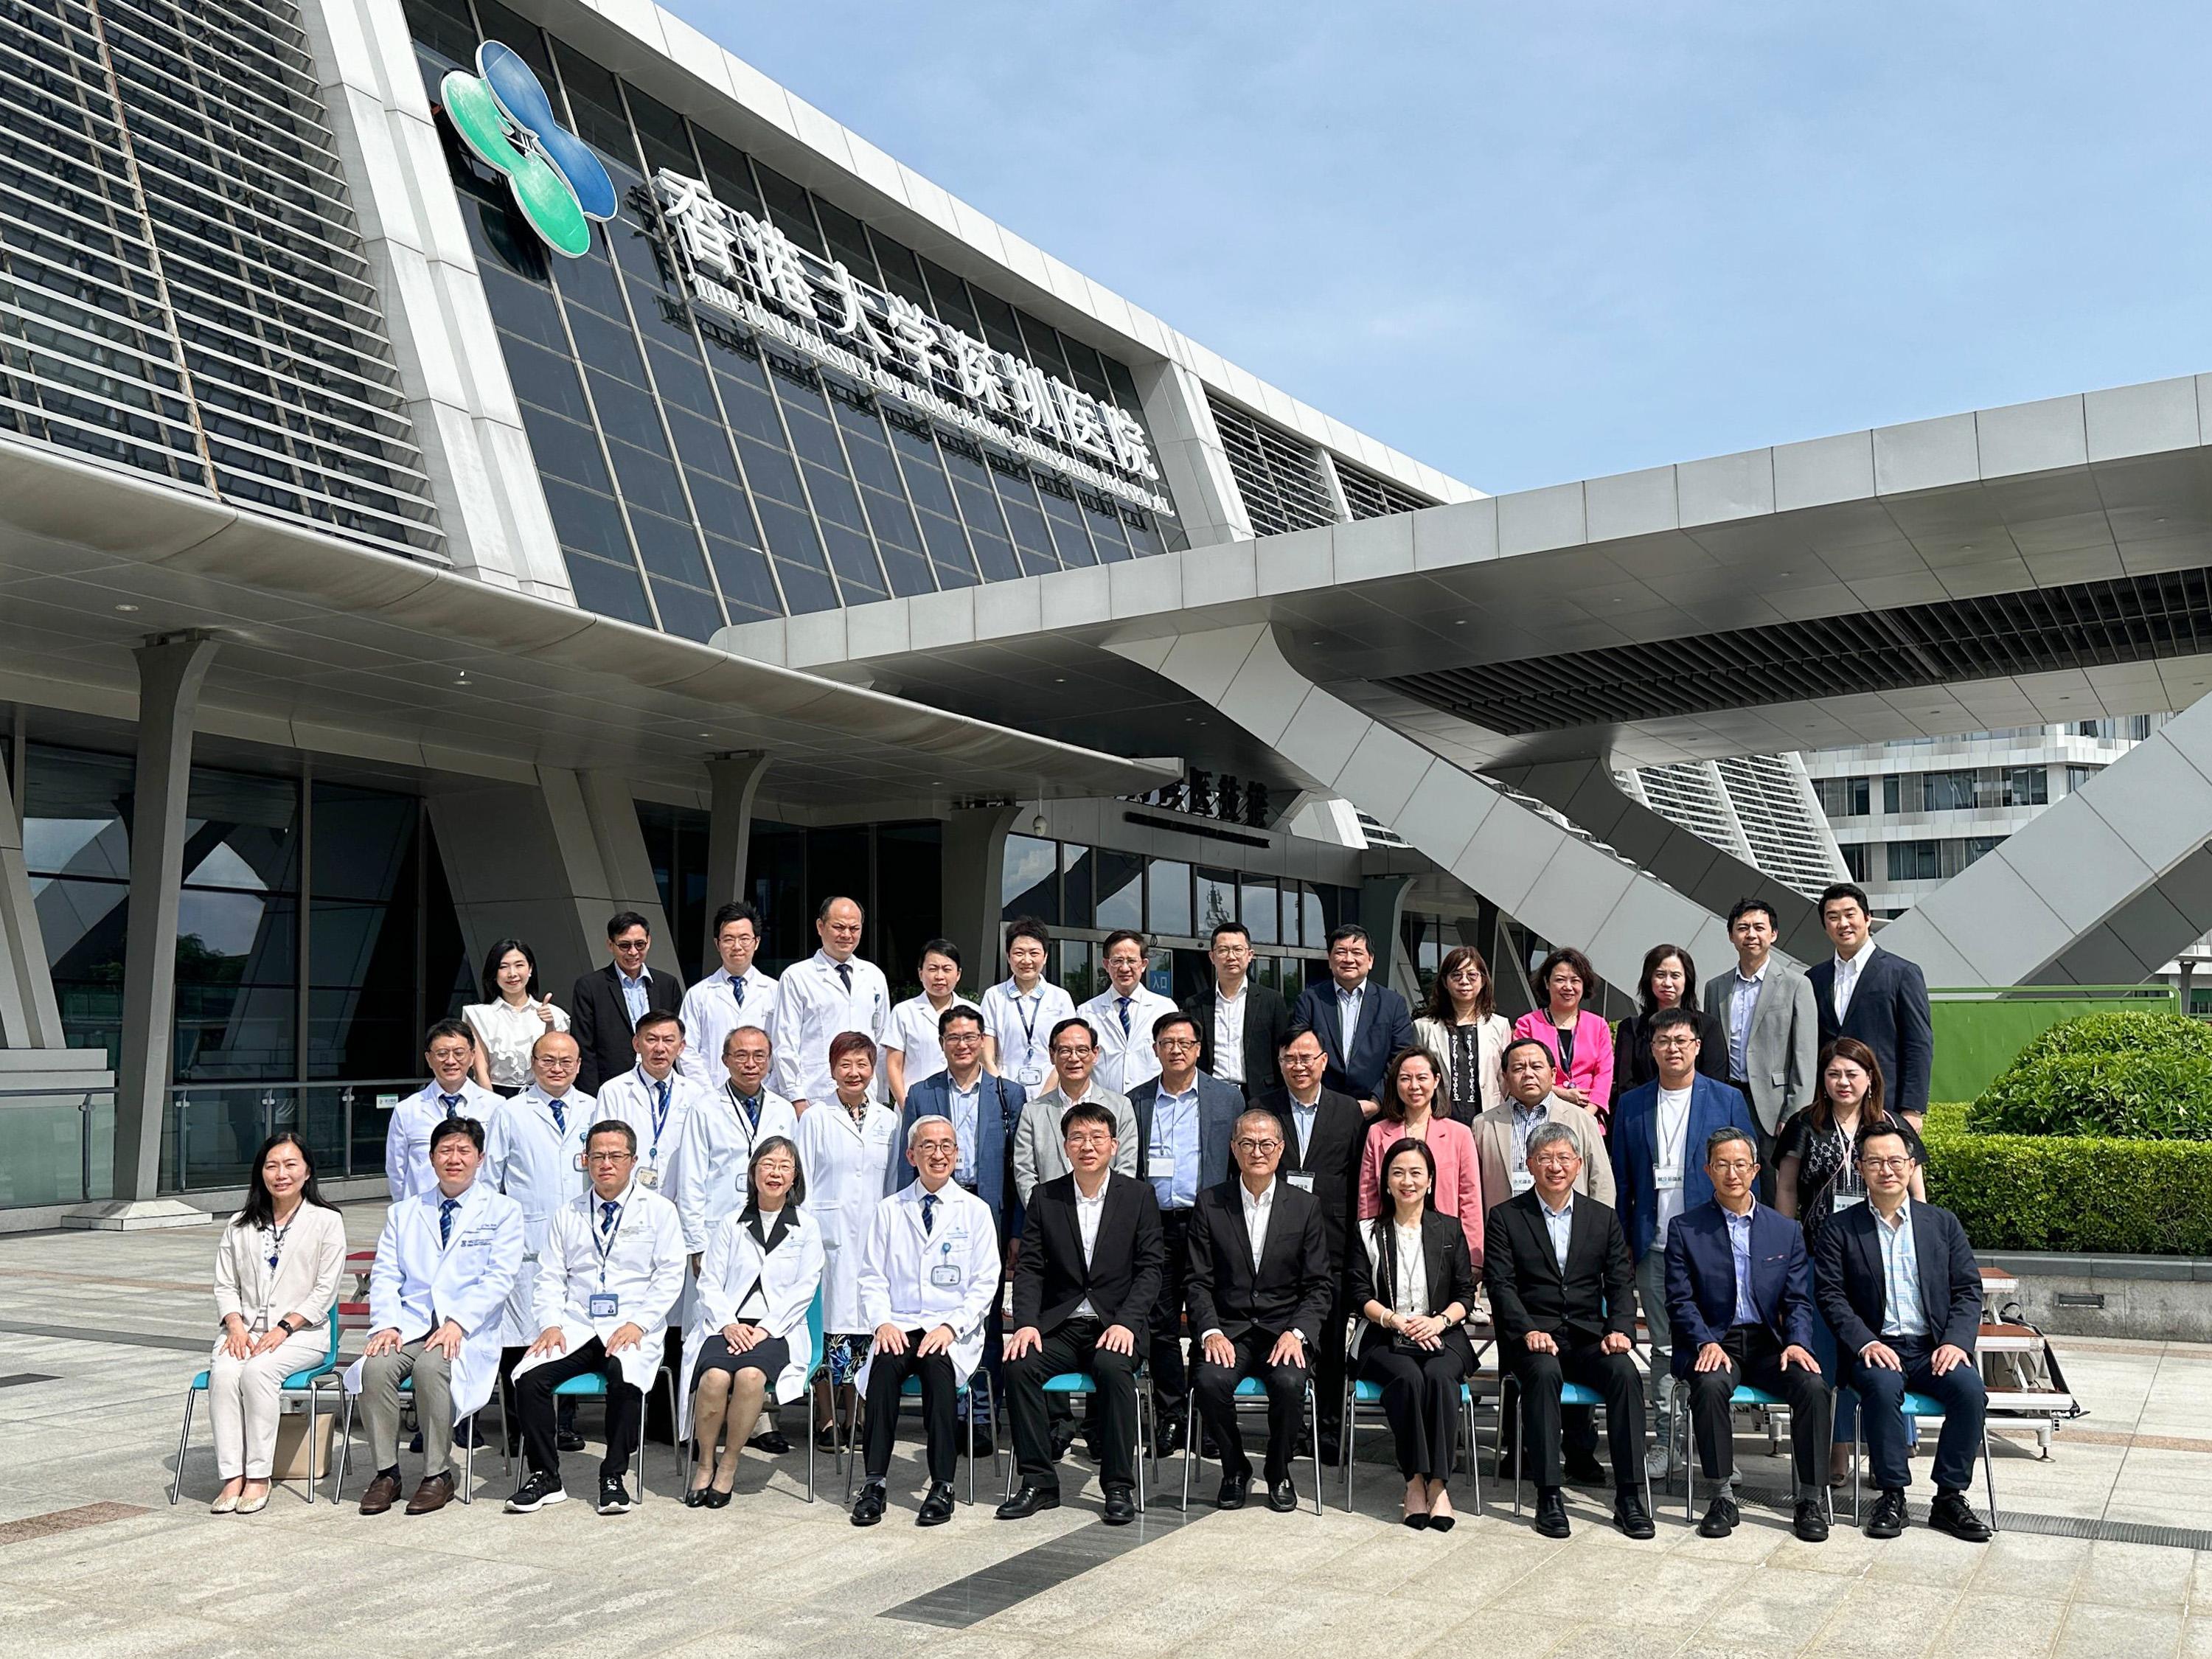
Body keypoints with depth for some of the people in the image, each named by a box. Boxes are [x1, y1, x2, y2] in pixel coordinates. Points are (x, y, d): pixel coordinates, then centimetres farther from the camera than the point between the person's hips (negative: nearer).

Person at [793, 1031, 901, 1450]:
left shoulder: (888, 1121, 11)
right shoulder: (815, 1119, 2)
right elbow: (802, 1182, 1)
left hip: (874, 1237, 3)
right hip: (830, 1234, -3)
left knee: (866, 1324, 5)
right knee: (830, 1323, -3)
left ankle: (856, 1417, 14)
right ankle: (826, 1419, 6)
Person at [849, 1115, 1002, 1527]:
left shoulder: (975, 1211, 7)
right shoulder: (889, 1211, 11)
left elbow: (985, 1284, 2)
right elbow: (872, 1277, 8)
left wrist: (951, 1326, -13)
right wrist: (882, 1322, -10)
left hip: (954, 1331, -1)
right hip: (899, 1327, 1)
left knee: (938, 1363, -33)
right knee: (885, 1364, -30)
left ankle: (942, 1485, -26)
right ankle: (874, 1483, -26)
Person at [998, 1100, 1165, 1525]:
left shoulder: (1138, 1195, 4)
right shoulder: (1045, 1198, 9)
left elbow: (1151, 1267, -1)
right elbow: (1029, 1268, 4)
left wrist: (1125, 1322, -16)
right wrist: (1027, 1324, -13)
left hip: (1117, 1324, -2)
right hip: (1059, 1326, 2)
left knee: (1114, 1368, -33)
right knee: (1019, 1366, -26)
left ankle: (1119, 1486, -20)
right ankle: (1039, 1482, -14)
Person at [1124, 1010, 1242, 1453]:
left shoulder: (1228, 1098, 7)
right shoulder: (1135, 1101, 10)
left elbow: (1243, 1163, 6)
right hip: (1154, 1224, 2)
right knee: (1159, 1325, 5)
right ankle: (1170, 1419, 14)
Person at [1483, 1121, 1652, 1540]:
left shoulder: (1604, 1219, 14)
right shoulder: (1505, 1217, 5)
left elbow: (1621, 1284, 7)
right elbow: (1501, 1285, -4)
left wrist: (1619, 1329, -12)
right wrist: (1529, 1331, -20)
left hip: (1588, 1337, 3)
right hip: (1531, 1337, -2)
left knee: (1625, 1372, -27)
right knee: (1545, 1372, -34)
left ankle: (1629, 1496, -21)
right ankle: (1549, 1497, -28)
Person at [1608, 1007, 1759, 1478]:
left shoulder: (1728, 1101, 3)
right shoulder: (1631, 1106, 8)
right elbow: (1621, 1177, 10)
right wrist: (1621, 1240, 5)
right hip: (1653, 1245, 2)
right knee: (1663, 1347, 7)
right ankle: (1663, 1440, 14)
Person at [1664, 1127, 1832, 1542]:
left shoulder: (1784, 1231, 12)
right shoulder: (1685, 1229, 4)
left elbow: (1798, 1301, 8)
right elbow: (1680, 1301, -1)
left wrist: (1797, 1343, -11)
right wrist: (1706, 1344, -18)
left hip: (1769, 1344, 2)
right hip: (1713, 1341, -2)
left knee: (1813, 1386, -26)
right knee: (1710, 1386, -34)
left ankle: (1810, 1500, -13)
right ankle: (1723, 1498, -20)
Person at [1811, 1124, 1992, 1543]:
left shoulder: (1943, 1223, 13)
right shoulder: (1839, 1230, 6)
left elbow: (1968, 1289, 8)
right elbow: (1831, 1295, 0)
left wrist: (1956, 1341, -8)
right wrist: (1866, 1343, -16)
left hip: (1934, 1349, 2)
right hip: (1876, 1347, -2)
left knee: (1970, 1390, -28)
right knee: (1882, 1387, -34)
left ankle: (1950, 1497, -13)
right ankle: (1892, 1496, -19)